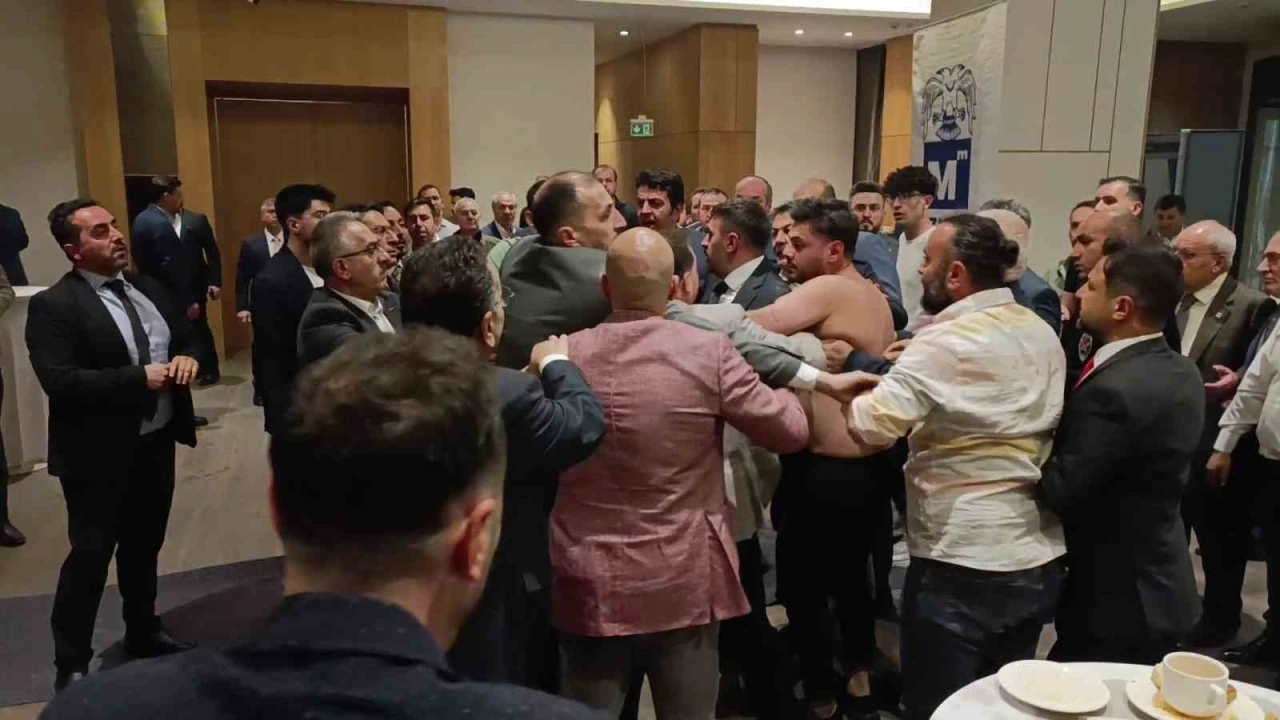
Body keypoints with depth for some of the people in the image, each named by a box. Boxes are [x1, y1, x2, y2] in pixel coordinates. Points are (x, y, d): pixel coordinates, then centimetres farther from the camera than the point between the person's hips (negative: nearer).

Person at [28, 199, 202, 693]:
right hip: (100, 452, -6)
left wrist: (186, 358, -8)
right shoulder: (53, 305, -14)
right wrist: (140, 378, -25)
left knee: (145, 545, 20)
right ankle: (71, 662, 21)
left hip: (157, 440, 6)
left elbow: (185, 337, 16)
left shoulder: (149, 288, 7)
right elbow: (59, 380, -23)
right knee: (90, 556, 5)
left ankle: (144, 632, 39)